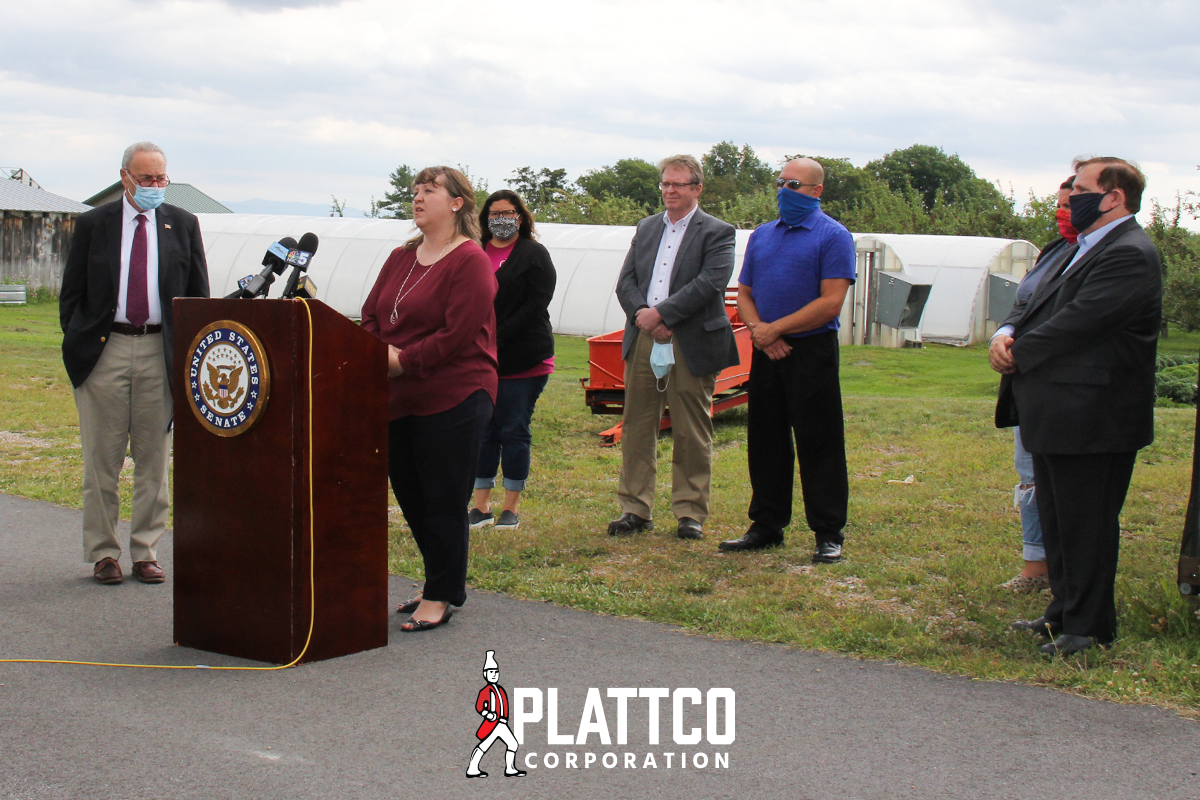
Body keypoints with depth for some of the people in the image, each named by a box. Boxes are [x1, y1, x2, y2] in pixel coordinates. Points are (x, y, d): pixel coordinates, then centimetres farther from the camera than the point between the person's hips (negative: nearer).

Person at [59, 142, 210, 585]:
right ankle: (103, 553, 13)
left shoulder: (183, 225, 8)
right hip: (105, 349, -1)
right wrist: (78, 344, -2)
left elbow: (199, 296, 10)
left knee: (154, 458, 5)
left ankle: (146, 553, 14)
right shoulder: (93, 224, 5)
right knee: (102, 459, 3)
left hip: (161, 352, 1)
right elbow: (70, 294, 8)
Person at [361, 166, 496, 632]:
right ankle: (443, 583, 28)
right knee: (409, 497, 13)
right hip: (398, 401, 8)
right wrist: (376, 357, -4)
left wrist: (404, 360, -15)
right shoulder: (401, 258, 15)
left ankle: (441, 597, 10)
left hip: (453, 400, -8)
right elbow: (370, 317, 15)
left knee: (444, 502, -1)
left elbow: (458, 334, -17)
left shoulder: (470, 261, -9)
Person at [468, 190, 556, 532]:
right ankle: (482, 506, 11)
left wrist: (497, 337, -15)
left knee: (514, 432, 1)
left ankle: (512, 507, 9)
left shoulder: (534, 255, 1)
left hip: (523, 360, -4)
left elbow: (536, 306, -9)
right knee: (482, 430, 5)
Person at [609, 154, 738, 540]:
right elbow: (625, 281, 10)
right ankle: (635, 509, 16)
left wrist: (661, 313, -17)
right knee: (636, 426, 7)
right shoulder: (646, 228, 17)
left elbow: (710, 283, -14)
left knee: (691, 432, 2)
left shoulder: (717, 232, 0)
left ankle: (691, 513, 11)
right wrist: (642, 315, -9)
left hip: (691, 345, -5)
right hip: (642, 339, 5)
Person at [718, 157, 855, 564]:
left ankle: (829, 535, 3)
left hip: (812, 352, -6)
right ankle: (766, 526, 21)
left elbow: (830, 303, -13)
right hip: (766, 352, 6)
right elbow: (744, 293, 15)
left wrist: (775, 328, -13)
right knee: (765, 442, 10)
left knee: (818, 445, -3)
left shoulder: (833, 236, -5)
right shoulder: (762, 235, 15)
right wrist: (758, 330, -5)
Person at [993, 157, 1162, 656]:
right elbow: (1038, 307, 16)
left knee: (1086, 525, -1)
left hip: (1091, 419, -10)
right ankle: (1064, 613, 29)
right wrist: (1006, 334, -5)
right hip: (1057, 414, 10)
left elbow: (1076, 323, -23)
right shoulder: (1086, 249, 18)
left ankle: (1089, 628, 10)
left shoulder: (1129, 255, -16)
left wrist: (1016, 354, -12)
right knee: (1057, 521, 17)